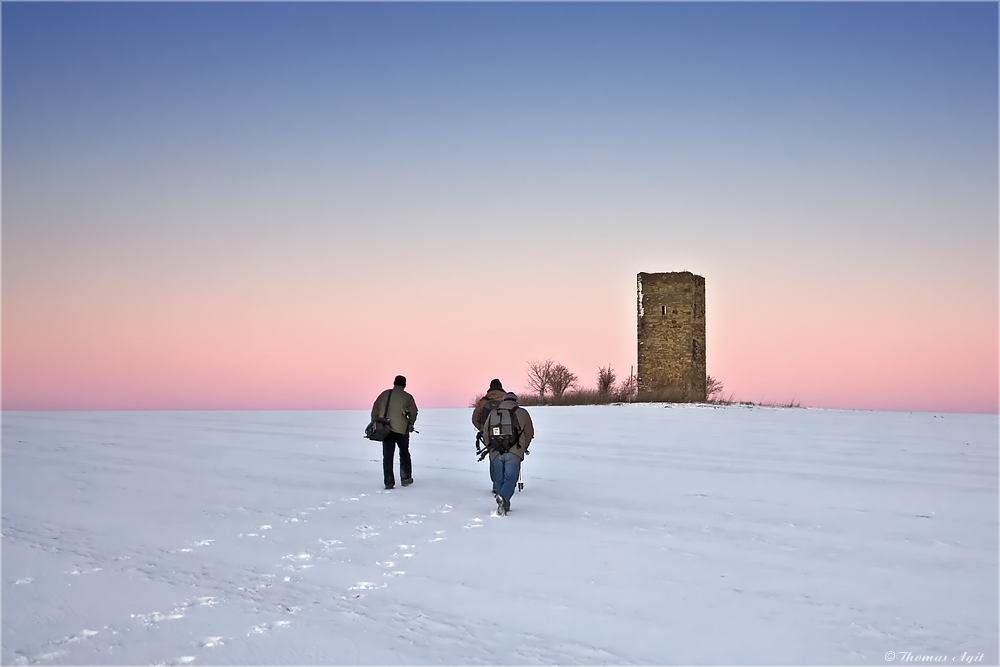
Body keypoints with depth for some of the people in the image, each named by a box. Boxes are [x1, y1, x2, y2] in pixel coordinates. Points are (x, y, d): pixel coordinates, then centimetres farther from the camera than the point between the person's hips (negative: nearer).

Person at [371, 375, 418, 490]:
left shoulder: (384, 394, 6)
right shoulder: (407, 397, -1)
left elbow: (375, 410, 6)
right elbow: (413, 412, -2)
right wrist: (410, 424, 15)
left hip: (385, 430, 2)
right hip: (401, 430, -2)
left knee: (387, 456, 5)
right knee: (404, 453, 17)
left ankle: (389, 482, 1)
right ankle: (406, 478, 18)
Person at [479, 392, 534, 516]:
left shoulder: (492, 413, 15)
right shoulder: (521, 413, 5)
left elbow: (485, 433, 19)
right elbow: (529, 432, 11)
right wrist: (523, 448, 25)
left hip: (496, 454, 3)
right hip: (514, 453, -3)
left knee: (499, 480, 14)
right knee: (511, 478, -4)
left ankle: (504, 506, 14)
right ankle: (503, 497, -31)